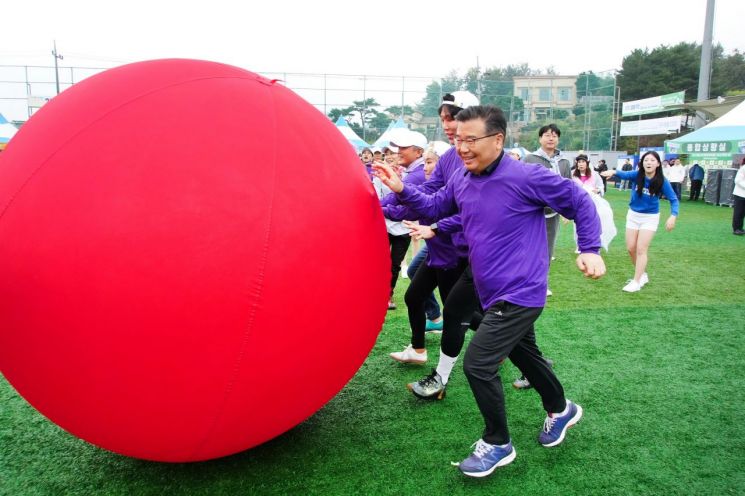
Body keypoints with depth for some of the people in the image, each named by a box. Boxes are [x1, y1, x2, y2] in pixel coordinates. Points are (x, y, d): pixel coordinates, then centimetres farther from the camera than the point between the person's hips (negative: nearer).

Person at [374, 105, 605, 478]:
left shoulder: (526, 177, -20)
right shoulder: (462, 180, 1)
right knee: (524, 354, 25)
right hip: (495, 293, 8)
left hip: (519, 294, -8)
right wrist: (401, 190, 0)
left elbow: (580, 203, -8)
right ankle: (561, 409, 51)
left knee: (477, 364, -11)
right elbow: (434, 207, 16)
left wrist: (590, 249, -12)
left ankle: (497, 444, 12)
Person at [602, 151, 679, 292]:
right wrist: (614, 172, -58)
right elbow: (625, 174, -35)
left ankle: (636, 282, 1)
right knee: (631, 248, 7)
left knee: (641, 249, -7)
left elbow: (673, 199, -9)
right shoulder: (637, 175, -14)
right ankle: (642, 275, 29)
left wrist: (673, 216, -27)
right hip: (633, 215, 3)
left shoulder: (662, 181, -16)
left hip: (650, 218, -3)